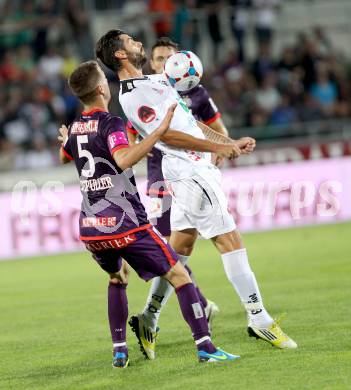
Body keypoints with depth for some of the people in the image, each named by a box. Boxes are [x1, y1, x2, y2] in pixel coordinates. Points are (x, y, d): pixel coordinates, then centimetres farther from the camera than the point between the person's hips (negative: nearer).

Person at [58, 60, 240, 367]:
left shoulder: (75, 128, 10)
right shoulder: (110, 123, -12)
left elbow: (64, 157, 34)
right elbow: (123, 159, -32)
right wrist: (159, 132, -34)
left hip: (90, 228, 7)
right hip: (125, 224, -7)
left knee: (116, 279, 30)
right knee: (179, 276, -2)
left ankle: (119, 351, 21)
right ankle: (205, 347, -11)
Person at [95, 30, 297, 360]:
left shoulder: (154, 81, 17)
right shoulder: (132, 97, -14)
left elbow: (189, 121, 21)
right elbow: (167, 135, -18)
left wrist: (231, 142, 16)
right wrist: (217, 147, -17)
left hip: (196, 168, 10)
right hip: (190, 171, -10)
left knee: (179, 247, 13)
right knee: (230, 241, -10)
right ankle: (259, 319, -8)